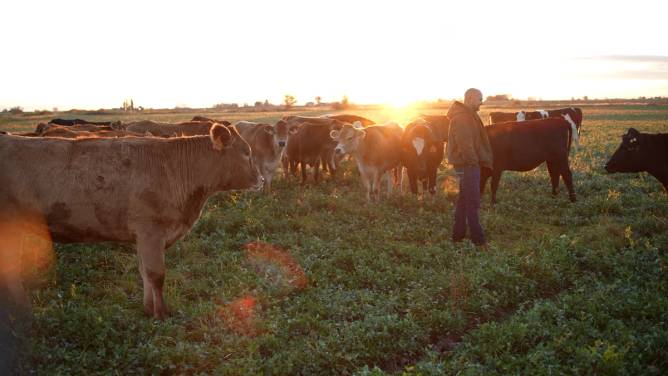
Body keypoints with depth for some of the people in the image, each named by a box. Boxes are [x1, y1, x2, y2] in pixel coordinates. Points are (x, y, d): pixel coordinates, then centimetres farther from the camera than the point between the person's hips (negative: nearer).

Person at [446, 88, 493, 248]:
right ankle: (478, 239, -5)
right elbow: (464, 143, -22)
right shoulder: (461, 118, -16)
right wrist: (474, 161, -21)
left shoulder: (468, 116, 18)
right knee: (472, 202, -8)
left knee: (464, 200, 14)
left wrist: (480, 161, 17)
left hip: (468, 164, 11)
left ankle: (458, 235, 21)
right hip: (467, 164, -11)